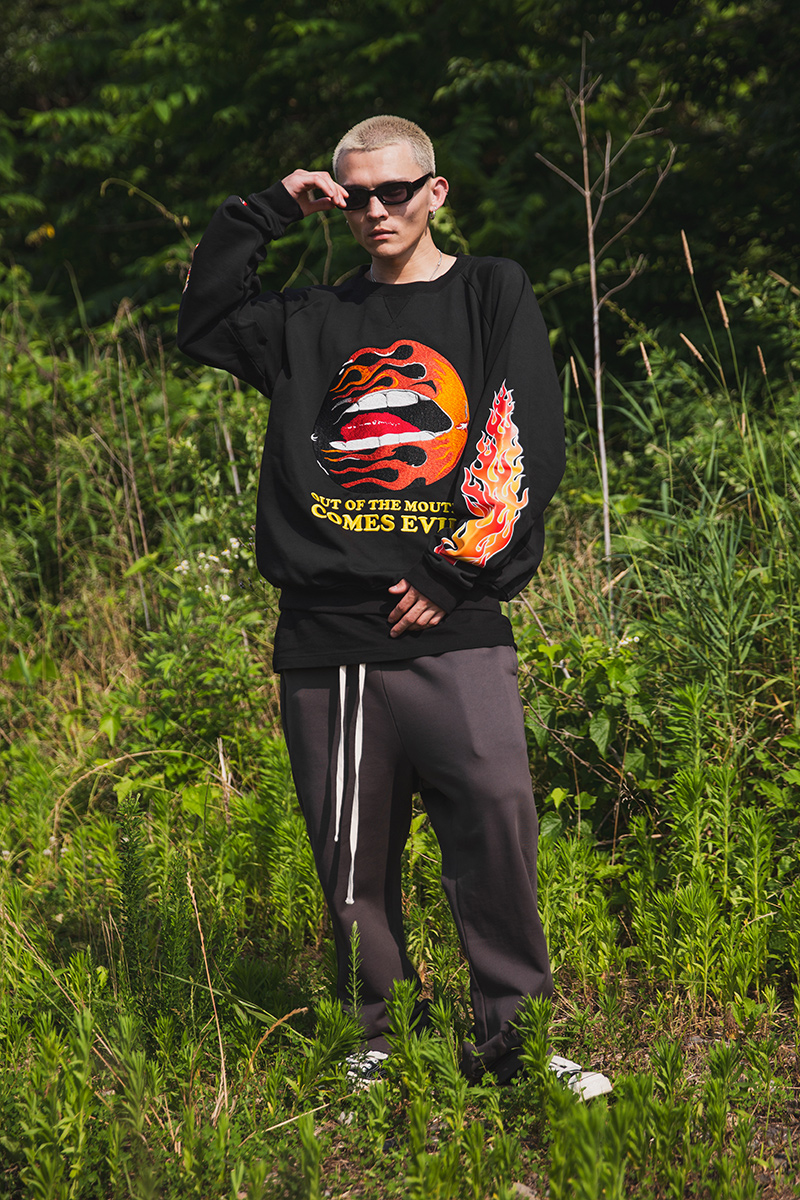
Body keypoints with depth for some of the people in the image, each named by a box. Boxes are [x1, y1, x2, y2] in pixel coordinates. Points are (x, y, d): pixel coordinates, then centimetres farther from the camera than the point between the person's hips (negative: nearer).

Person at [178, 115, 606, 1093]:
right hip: (323, 630, 3)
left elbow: (529, 449, 0)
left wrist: (454, 575, -7)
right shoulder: (315, 319, 18)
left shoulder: (492, 297, 8)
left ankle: (514, 1030, -5)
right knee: (350, 847, 4)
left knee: (496, 814, -16)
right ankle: (381, 1040, 15)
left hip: (451, 628, -3)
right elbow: (204, 326, 15)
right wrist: (268, 213, 9)